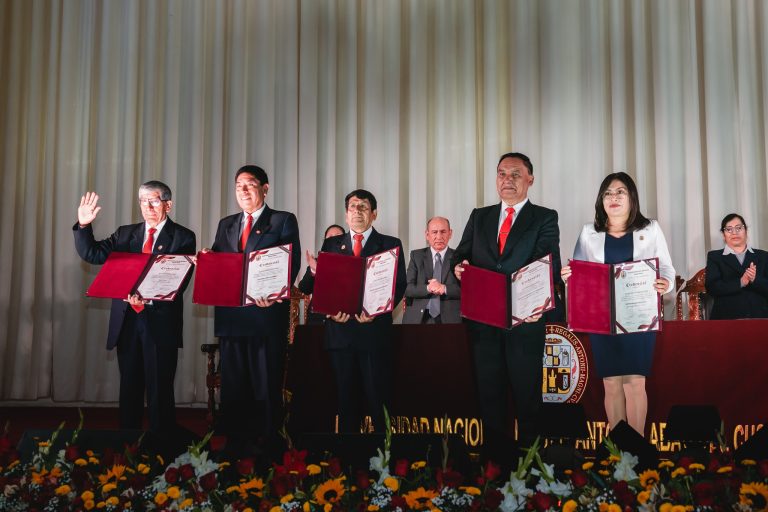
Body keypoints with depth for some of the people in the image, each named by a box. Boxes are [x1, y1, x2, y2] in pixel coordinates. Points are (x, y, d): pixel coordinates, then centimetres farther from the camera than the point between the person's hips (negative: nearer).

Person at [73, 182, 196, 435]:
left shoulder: (183, 237, -2)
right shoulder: (126, 234, 13)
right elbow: (92, 254, 5)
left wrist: (149, 298, -26)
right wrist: (84, 225, -10)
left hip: (161, 322, -4)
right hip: (127, 320, 4)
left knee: (160, 390, 2)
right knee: (129, 388, 13)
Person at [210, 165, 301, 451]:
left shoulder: (284, 221, 4)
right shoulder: (226, 224, 20)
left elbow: (292, 263, -6)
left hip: (267, 312, -5)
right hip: (230, 315, 5)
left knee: (266, 383, -1)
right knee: (232, 383, 8)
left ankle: (266, 444, 7)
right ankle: (234, 442, 17)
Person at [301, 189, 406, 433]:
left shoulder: (391, 245, 8)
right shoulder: (331, 244, 15)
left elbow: (399, 285, 0)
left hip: (375, 329, -2)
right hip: (340, 329, 2)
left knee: (378, 398, -3)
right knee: (345, 398, 6)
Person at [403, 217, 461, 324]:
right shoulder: (416, 256, 6)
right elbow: (407, 288, -4)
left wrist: (445, 289, -23)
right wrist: (427, 288, -21)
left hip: (449, 319, -1)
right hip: (418, 318, 1)